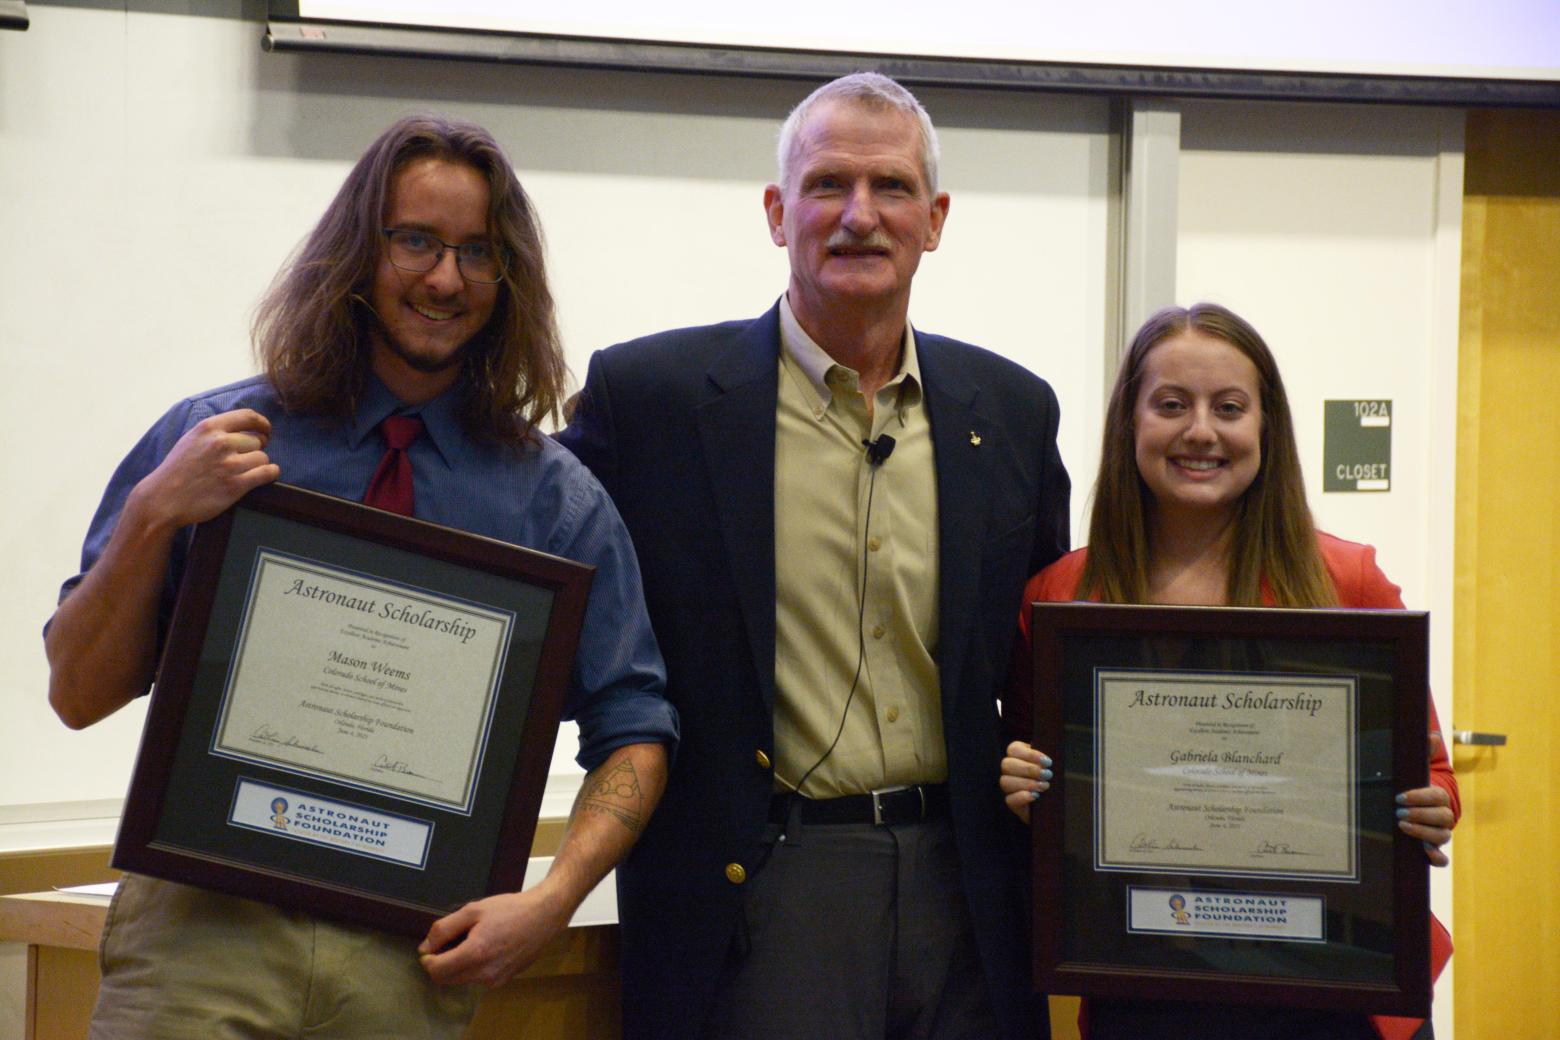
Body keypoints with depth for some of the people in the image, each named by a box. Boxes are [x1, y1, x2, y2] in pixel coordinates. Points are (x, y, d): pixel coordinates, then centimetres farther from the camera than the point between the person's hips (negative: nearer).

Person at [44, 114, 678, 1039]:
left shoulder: (555, 500, 4)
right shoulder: (210, 441, 3)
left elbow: (634, 734, 4)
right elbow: (79, 694, 1)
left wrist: (550, 902, -12)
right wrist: (156, 514, -14)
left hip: (411, 960, 1)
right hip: (202, 930, -1)